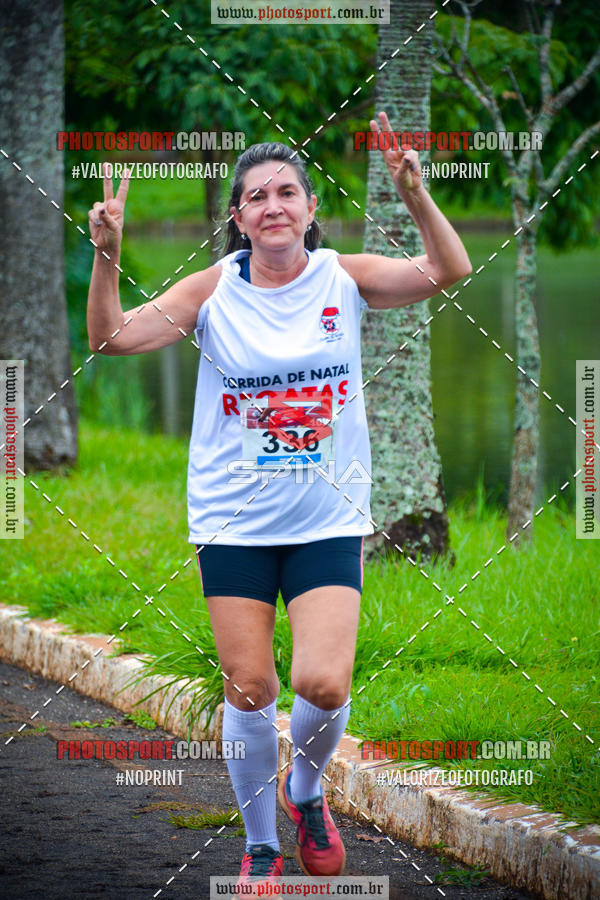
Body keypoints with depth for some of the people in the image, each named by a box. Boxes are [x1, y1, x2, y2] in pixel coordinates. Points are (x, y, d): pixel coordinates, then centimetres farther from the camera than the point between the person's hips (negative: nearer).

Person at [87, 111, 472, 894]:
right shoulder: (215, 290, -3)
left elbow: (447, 272, -13)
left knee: (324, 684, -12)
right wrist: (107, 257, -27)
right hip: (232, 520, 0)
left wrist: (415, 194, -28)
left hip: (329, 519, 0)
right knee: (249, 689, 2)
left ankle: (306, 790, 21)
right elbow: (112, 338, -10)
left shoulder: (343, 277, -2)